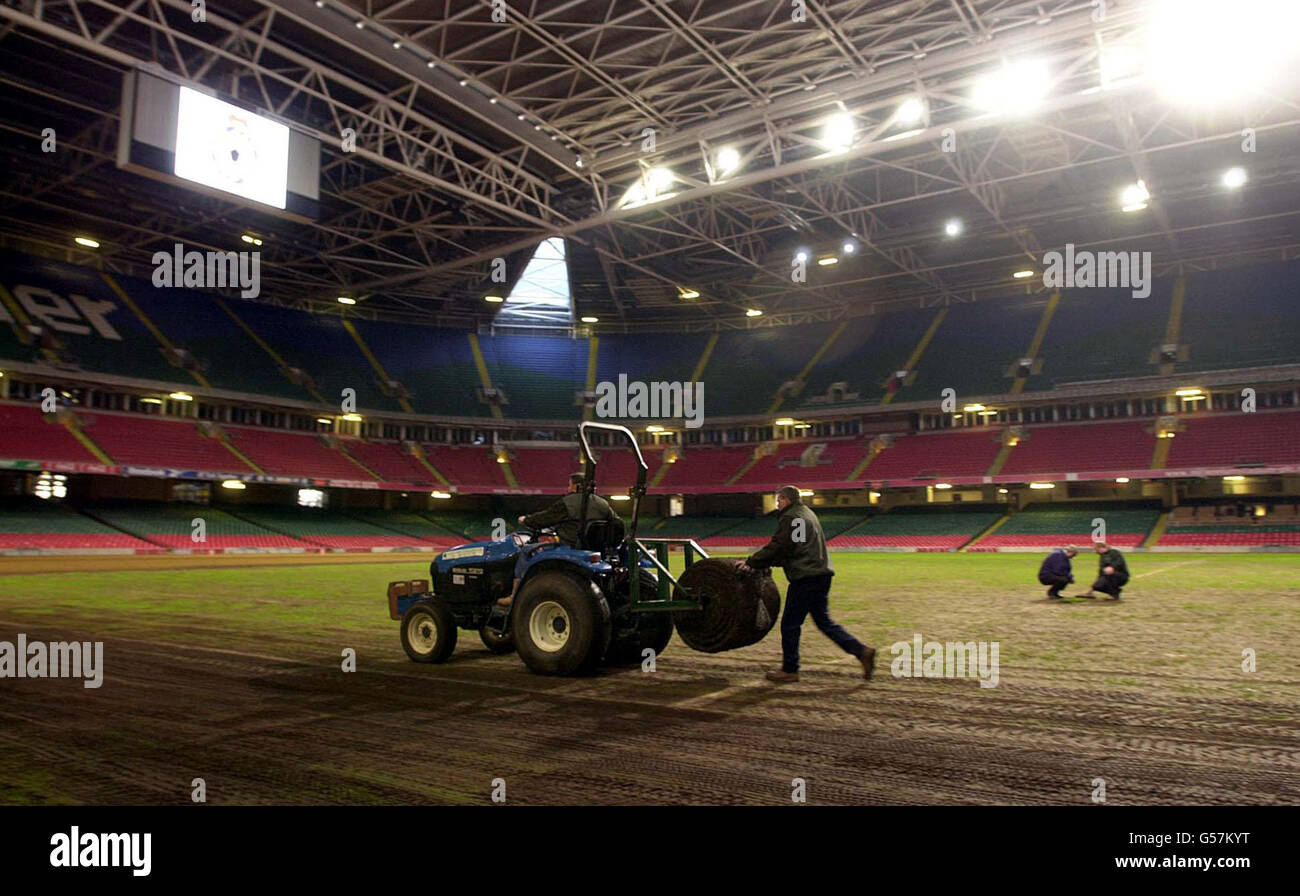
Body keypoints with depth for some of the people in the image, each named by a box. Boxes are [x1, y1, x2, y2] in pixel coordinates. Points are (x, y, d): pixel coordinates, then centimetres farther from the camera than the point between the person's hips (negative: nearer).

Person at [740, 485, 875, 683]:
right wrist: (770, 563, 18)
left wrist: (751, 562, -4)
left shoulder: (790, 518, -11)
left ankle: (789, 670, 10)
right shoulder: (808, 514, 21)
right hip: (821, 575, 10)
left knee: (790, 624, 2)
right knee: (824, 621, 15)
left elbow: (776, 547, -15)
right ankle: (862, 651, 8)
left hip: (805, 579, -10)